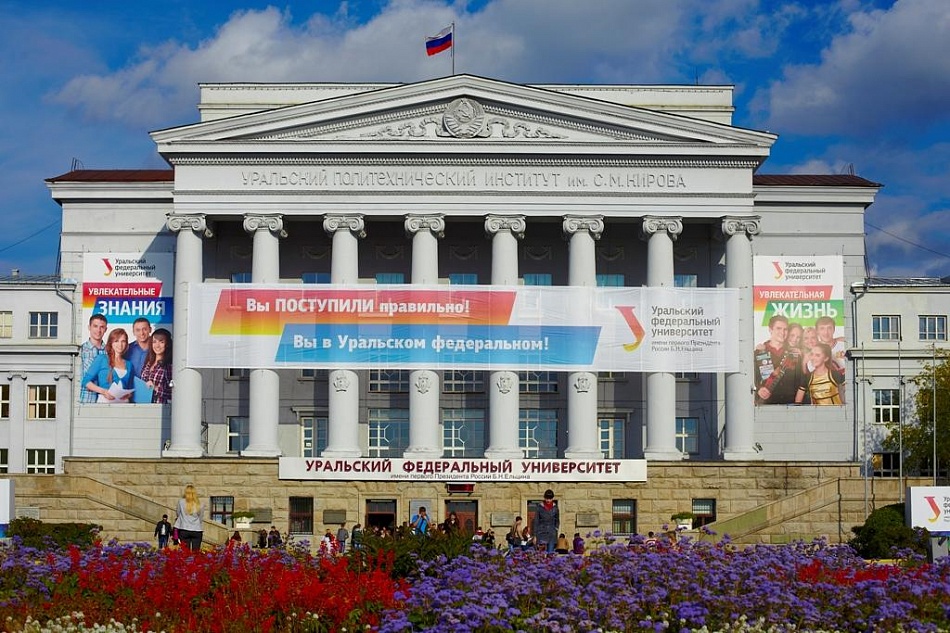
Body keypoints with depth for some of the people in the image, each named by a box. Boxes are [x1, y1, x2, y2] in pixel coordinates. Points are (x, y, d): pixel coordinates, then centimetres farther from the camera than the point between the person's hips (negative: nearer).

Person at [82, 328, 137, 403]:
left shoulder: (129, 365, 14)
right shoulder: (101, 359, 5)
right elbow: (86, 381, 2)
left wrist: (128, 395, -2)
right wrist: (103, 391, -10)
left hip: (123, 402, 3)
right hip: (104, 401, -3)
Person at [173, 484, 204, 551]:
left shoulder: (181, 502, -2)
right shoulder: (200, 504, 0)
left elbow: (178, 514, 12)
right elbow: (201, 519, 9)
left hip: (184, 531, 0)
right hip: (197, 531, 0)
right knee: (196, 552, 1)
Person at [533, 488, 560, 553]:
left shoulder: (555, 508, 6)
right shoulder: (540, 508, 0)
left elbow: (557, 521, 19)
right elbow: (536, 521, 2)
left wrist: (556, 528, 3)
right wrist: (535, 535, -1)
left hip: (552, 534, 2)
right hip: (542, 533, -2)